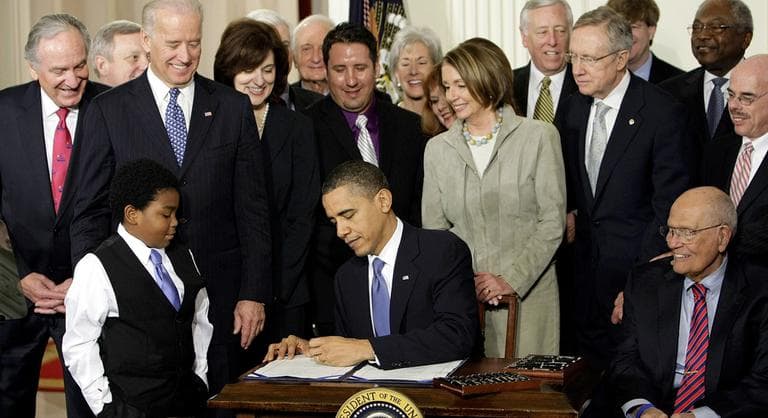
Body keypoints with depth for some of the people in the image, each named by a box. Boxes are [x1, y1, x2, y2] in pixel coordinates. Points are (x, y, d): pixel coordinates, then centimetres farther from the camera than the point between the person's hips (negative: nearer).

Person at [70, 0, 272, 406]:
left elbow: (253, 209, 5)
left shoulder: (234, 108, 5)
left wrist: (254, 294, 0)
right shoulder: (109, 111, 2)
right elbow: (89, 212, 3)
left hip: (218, 296, 1)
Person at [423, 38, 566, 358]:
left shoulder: (538, 136, -1)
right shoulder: (437, 148, 9)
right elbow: (434, 227, 9)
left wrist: (511, 279, -12)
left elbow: (552, 221, -4)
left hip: (527, 294, -2)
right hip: (458, 299, 3)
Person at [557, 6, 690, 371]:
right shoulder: (574, 106, 6)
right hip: (586, 260, 6)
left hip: (635, 259, -6)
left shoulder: (662, 112, -13)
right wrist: (568, 212, 1)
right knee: (592, 359, 11)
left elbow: (669, 204, -14)